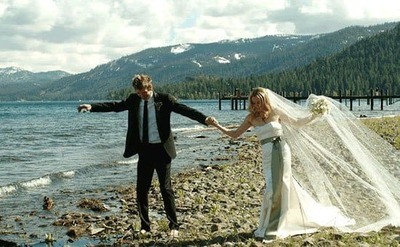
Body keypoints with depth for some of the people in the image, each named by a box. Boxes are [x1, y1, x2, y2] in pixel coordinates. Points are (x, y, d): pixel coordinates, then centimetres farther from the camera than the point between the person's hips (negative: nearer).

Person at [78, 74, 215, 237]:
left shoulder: (164, 99, -10)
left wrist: (204, 119, -34)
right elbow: (115, 106, 4)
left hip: (161, 149, -4)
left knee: (166, 189, 1)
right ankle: (144, 225, 20)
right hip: (144, 150, 4)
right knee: (141, 189, 7)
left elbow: (184, 109, -20)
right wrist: (91, 107, -5)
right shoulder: (133, 100, 3)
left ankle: (173, 225, 13)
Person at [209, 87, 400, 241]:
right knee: (286, 189, 6)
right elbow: (235, 134, 9)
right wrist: (217, 125, 1)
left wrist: (314, 115, -1)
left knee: (276, 189, -5)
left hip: (281, 151, -3)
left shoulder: (276, 112, -1)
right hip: (267, 156, 4)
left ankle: (270, 229, 7)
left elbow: (297, 122, 8)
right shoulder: (251, 118, 7)